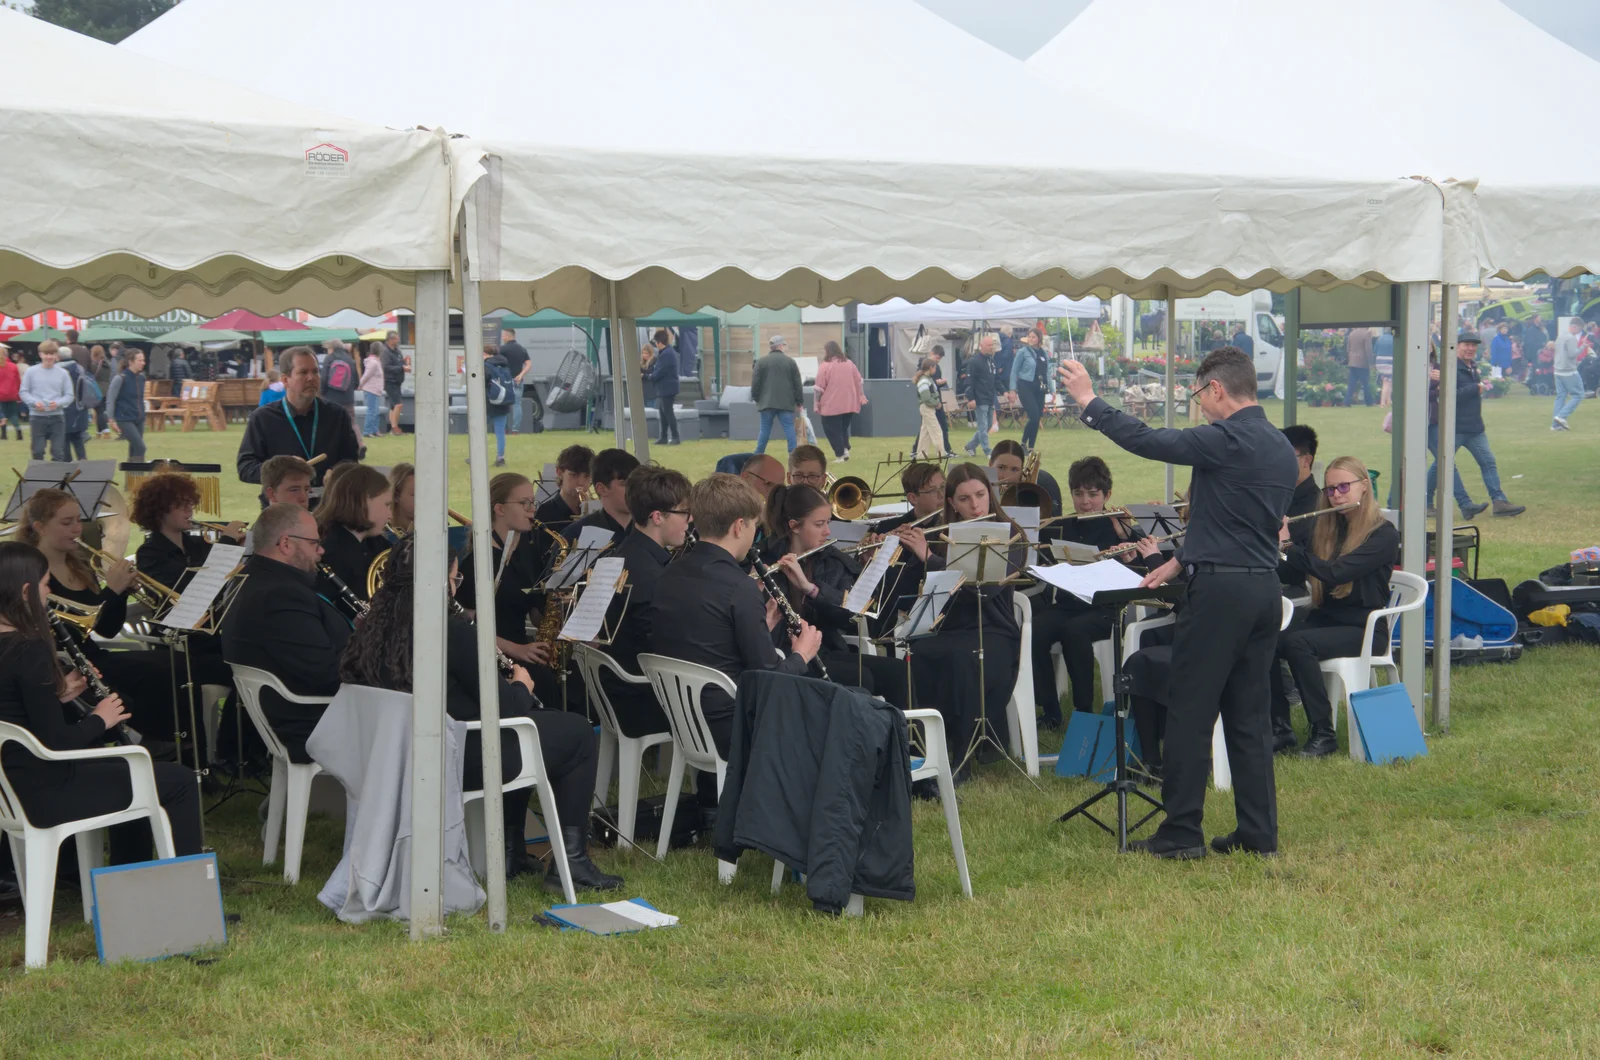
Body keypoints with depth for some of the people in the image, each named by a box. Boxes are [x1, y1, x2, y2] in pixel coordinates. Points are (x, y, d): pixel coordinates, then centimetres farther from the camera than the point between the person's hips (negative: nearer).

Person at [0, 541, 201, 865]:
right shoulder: (29, 651, -23)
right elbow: (55, 743, -22)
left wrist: (58, 697, 6)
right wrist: (99, 720, -6)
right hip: (42, 792, -10)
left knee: (129, 769, 32)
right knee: (179, 781, 0)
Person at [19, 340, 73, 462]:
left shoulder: (63, 373, 1)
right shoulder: (31, 372, -1)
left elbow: (69, 395, 2)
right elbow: (23, 392, 2)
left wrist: (58, 403, -17)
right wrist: (34, 402, -16)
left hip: (57, 417, 0)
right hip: (37, 417, 0)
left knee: (58, 452, -1)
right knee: (38, 451, 5)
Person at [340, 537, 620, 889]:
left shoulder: (372, 630, 0)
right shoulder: (452, 631, -22)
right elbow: (502, 705, -17)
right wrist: (522, 687, 8)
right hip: (463, 764, -8)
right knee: (578, 732, 9)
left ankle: (510, 851, 33)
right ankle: (571, 860, 10)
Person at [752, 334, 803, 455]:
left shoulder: (761, 362, 1)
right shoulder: (790, 361, 4)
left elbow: (755, 383, 0)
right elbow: (797, 384, 5)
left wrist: (755, 398, 12)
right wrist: (799, 402, 11)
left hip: (767, 402, 0)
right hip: (786, 403, 0)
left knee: (765, 429, 6)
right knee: (789, 427, 1)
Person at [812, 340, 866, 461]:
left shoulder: (824, 366, -9)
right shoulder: (849, 363, 9)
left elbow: (819, 387, -10)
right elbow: (859, 382, 11)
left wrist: (817, 403, -2)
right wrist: (861, 397, 16)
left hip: (831, 405, -6)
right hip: (850, 404, 6)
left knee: (833, 430, 3)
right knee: (844, 428, 19)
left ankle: (840, 455, -2)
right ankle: (846, 448, 0)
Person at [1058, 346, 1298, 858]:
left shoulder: (1225, 441, -15)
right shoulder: (1282, 448, 13)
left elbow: (1146, 440, -14)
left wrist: (1088, 401, -1)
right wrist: (1182, 559, 26)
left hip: (1219, 590, -8)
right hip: (1265, 587, 8)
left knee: (1191, 713, 0)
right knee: (1249, 714, 12)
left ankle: (1181, 833, 3)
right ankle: (1258, 831, 13)